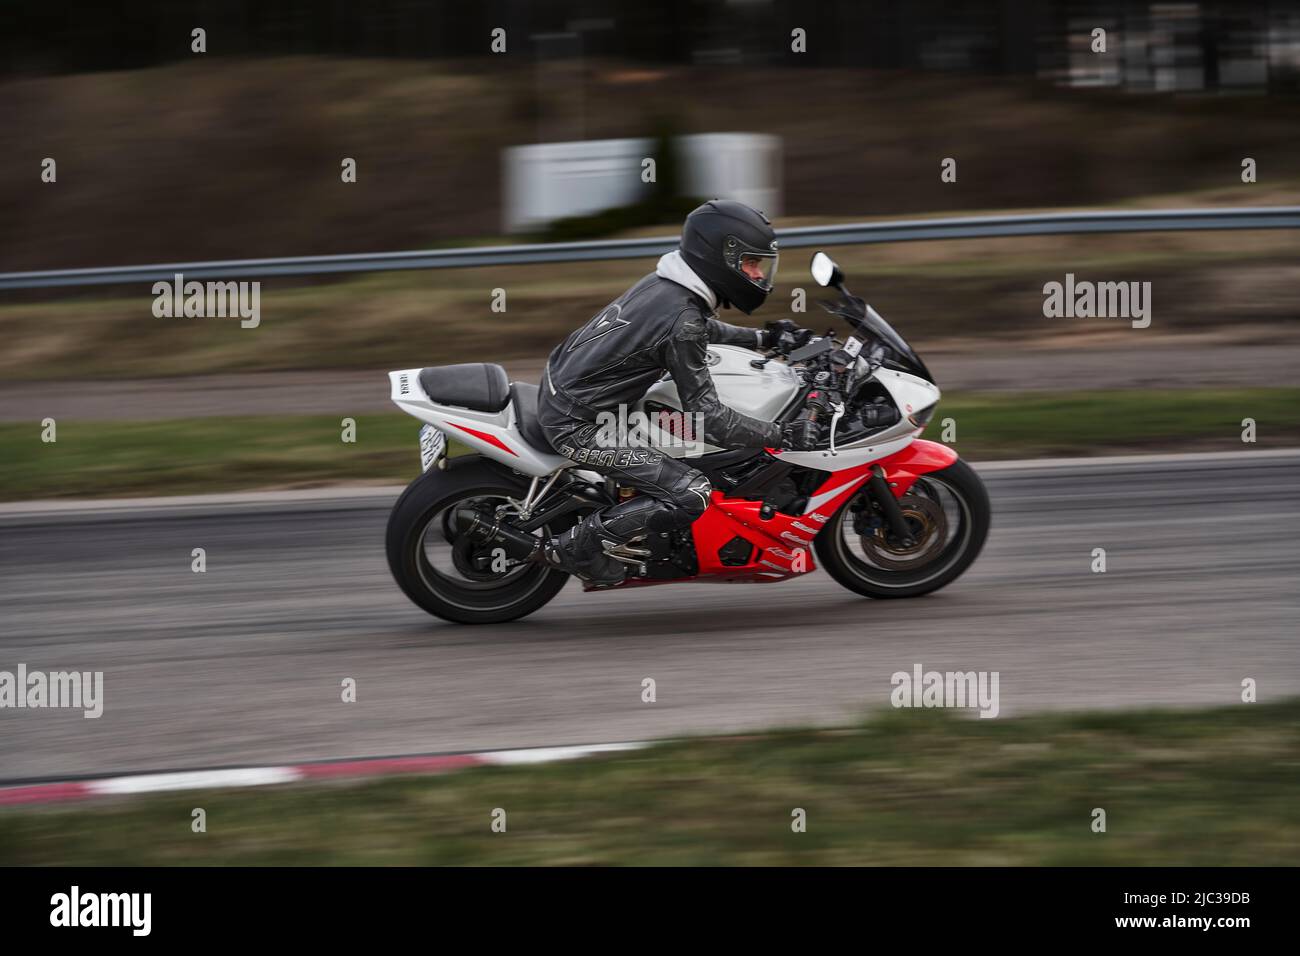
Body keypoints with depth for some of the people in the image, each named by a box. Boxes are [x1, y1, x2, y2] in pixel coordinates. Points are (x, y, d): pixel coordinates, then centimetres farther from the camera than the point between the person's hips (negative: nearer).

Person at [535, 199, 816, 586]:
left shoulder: (660, 283, 3)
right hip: (577, 427, -10)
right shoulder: (681, 319, -24)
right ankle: (574, 547, -6)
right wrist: (782, 436, -18)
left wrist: (761, 338, 23)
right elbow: (707, 417, -22)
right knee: (691, 494, -14)